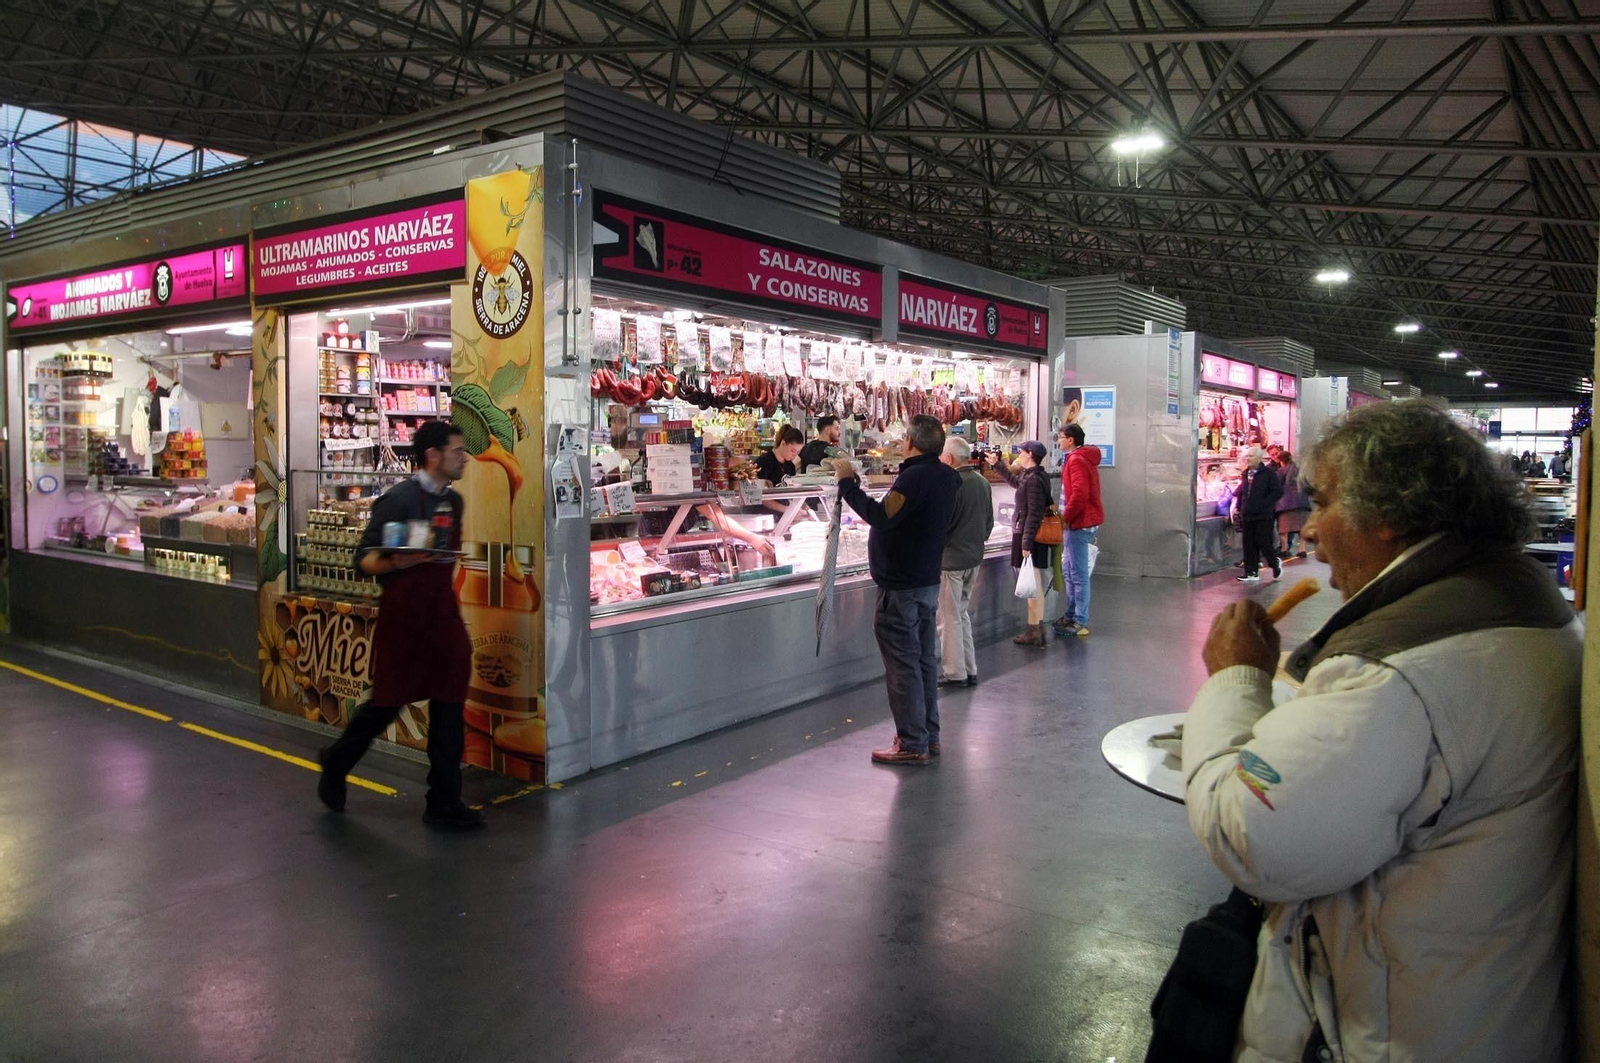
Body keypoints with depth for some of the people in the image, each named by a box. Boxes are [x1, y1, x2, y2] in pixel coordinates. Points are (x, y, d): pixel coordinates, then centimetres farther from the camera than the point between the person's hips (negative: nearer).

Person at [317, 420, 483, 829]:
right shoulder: (399, 499, -11)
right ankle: (335, 764, 33)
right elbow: (364, 559, -13)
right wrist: (398, 563, -31)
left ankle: (444, 802, 11)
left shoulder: (453, 501, 11)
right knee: (387, 703, 6)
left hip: (443, 614, 6)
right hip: (404, 615, -6)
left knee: (449, 706, 3)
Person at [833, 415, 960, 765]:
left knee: (903, 666, -3)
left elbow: (882, 517, -31)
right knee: (924, 661, 15)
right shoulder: (946, 477, 9)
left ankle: (912, 744, 2)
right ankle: (929, 736, 23)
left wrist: (847, 483, -24)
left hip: (900, 588, -10)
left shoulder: (914, 477, -21)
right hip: (928, 581, 10)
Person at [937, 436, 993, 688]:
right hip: (974, 557, 8)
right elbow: (989, 522, 15)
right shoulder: (983, 482, 7)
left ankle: (955, 673, 9)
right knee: (962, 615, 19)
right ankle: (970, 670, 23)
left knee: (950, 618, 2)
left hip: (950, 559, -8)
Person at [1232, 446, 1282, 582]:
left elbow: (1278, 492, -11)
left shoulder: (1268, 473, -7)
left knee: (1264, 543, -4)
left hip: (1263, 515, -6)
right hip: (1247, 515, 6)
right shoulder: (1246, 473, 14)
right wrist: (1237, 507, 14)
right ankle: (1252, 572, 11)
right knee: (1249, 545, 6)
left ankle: (1275, 564, 21)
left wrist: (1264, 503, -17)